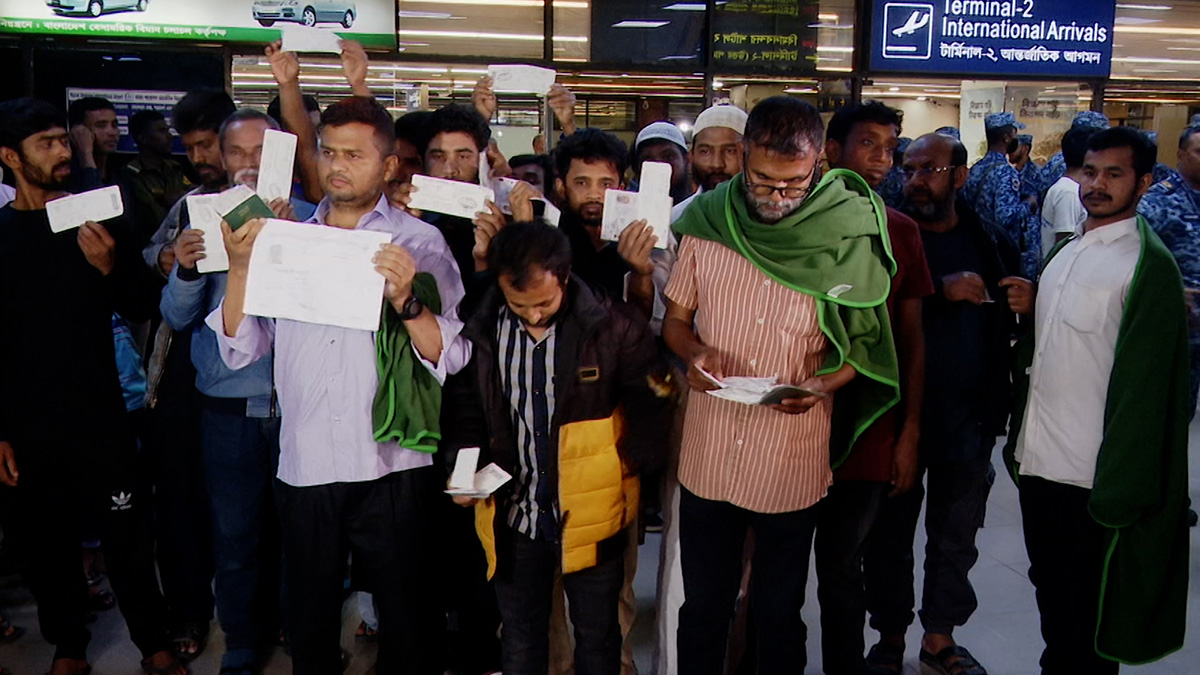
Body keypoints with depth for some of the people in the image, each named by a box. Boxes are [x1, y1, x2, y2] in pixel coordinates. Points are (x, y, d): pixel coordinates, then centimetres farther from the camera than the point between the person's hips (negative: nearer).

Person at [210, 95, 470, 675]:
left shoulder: (418, 242, 0)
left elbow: (451, 357, -8)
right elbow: (239, 349, 5)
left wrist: (405, 300, -23)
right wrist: (239, 267, -6)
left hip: (390, 470, -3)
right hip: (303, 469, 3)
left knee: (405, 627, 10)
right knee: (308, 627, 18)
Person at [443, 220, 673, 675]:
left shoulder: (614, 329, -14)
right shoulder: (482, 332, -6)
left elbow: (648, 407, -4)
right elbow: (466, 411, 6)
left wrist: (629, 468, -9)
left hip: (592, 513, -2)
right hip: (513, 514, 2)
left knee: (597, 636, 17)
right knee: (519, 637, 20)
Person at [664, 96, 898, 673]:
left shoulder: (850, 235, -9)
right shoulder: (706, 221, -4)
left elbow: (865, 342, 1)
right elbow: (675, 319, 7)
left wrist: (826, 383, -19)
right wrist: (694, 352, -15)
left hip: (793, 464, -1)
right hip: (707, 457, 2)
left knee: (778, 614, 17)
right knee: (702, 608, 18)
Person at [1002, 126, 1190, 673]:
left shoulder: (1149, 265, -13)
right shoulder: (1064, 251, 11)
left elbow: (1142, 384, -17)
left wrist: (1118, 490, -19)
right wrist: (1031, 306, 0)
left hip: (1091, 478, -7)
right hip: (1036, 461, 7)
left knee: (1084, 621, 8)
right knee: (1050, 593, 22)